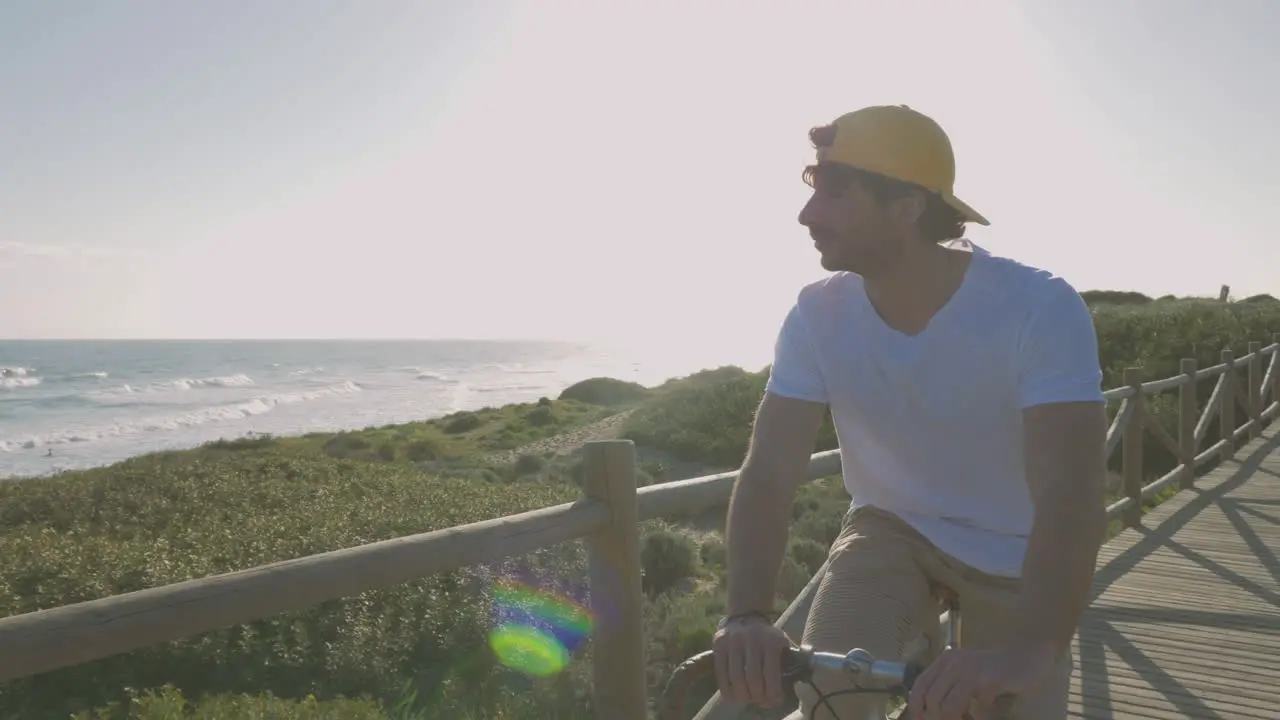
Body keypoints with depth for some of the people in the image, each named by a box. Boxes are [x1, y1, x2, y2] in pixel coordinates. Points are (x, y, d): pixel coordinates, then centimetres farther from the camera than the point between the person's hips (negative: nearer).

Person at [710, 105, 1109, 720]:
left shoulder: (1038, 308, -26)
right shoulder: (819, 316, -17)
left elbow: (1070, 494, -36)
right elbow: (768, 473, -22)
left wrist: (1028, 652, -51)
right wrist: (746, 616, -39)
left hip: (1012, 554, 0)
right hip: (892, 530, 1)